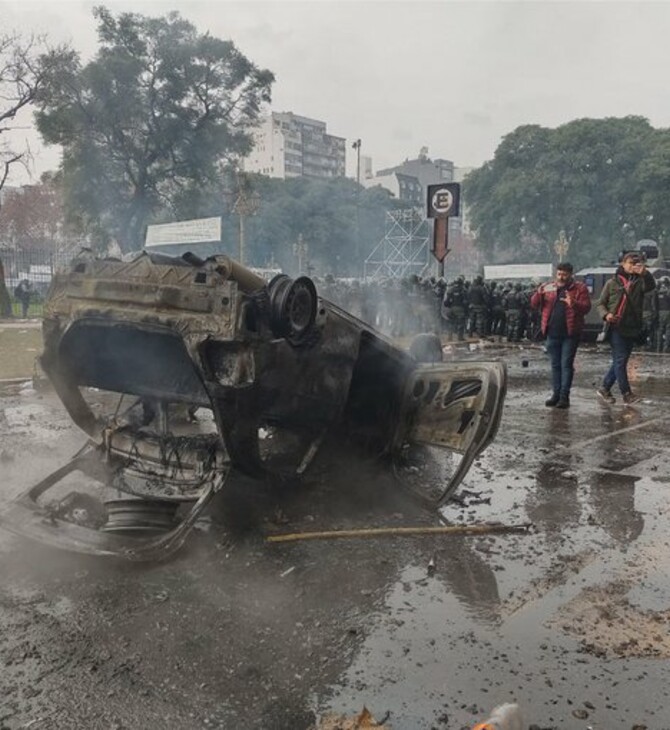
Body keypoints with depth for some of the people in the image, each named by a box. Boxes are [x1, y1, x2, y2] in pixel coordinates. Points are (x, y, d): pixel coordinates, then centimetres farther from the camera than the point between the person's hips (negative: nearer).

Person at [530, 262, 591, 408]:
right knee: (555, 365, 10)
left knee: (566, 365, -3)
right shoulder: (548, 288, 9)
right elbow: (534, 305, 7)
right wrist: (538, 294, -13)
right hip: (552, 333, 4)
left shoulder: (579, 288, -1)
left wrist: (573, 304, -28)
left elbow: (586, 308, -9)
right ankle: (556, 394, 17)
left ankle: (564, 396, 0)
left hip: (570, 334, -4)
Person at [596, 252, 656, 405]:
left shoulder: (640, 281, 6)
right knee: (620, 360, -9)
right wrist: (606, 315, -13)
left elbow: (651, 286, -17)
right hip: (616, 328, -3)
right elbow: (601, 304, 8)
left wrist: (645, 273, -38)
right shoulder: (612, 283, 4)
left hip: (632, 329, 3)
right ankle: (627, 394, -7)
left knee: (620, 361, 9)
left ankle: (604, 388, 22)